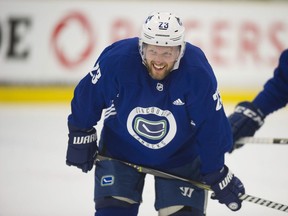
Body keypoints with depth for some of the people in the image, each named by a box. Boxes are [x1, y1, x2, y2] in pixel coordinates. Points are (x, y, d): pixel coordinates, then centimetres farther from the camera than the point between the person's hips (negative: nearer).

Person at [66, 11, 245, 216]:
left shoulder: (198, 73, -28)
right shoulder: (116, 59, -29)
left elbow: (212, 128, -17)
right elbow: (87, 96, -10)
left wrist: (216, 174, -9)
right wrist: (81, 138, 1)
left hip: (179, 156, 0)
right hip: (120, 150, 0)